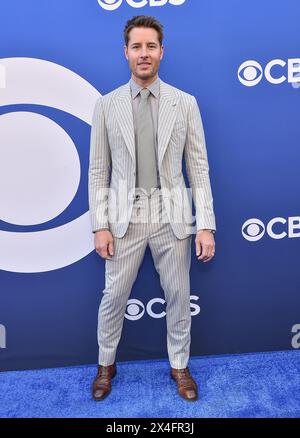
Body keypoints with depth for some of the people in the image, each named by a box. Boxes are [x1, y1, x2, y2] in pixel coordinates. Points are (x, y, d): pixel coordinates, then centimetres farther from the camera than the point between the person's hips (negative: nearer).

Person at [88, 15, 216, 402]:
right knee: (114, 296, 11)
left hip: (172, 215, 0)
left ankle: (179, 365, 35)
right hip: (125, 216, 0)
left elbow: (199, 168, -1)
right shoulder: (106, 105, 3)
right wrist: (100, 226, -4)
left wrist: (206, 225, -6)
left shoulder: (185, 103, 2)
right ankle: (106, 363, 36)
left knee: (178, 296, 11)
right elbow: (98, 171, 2)